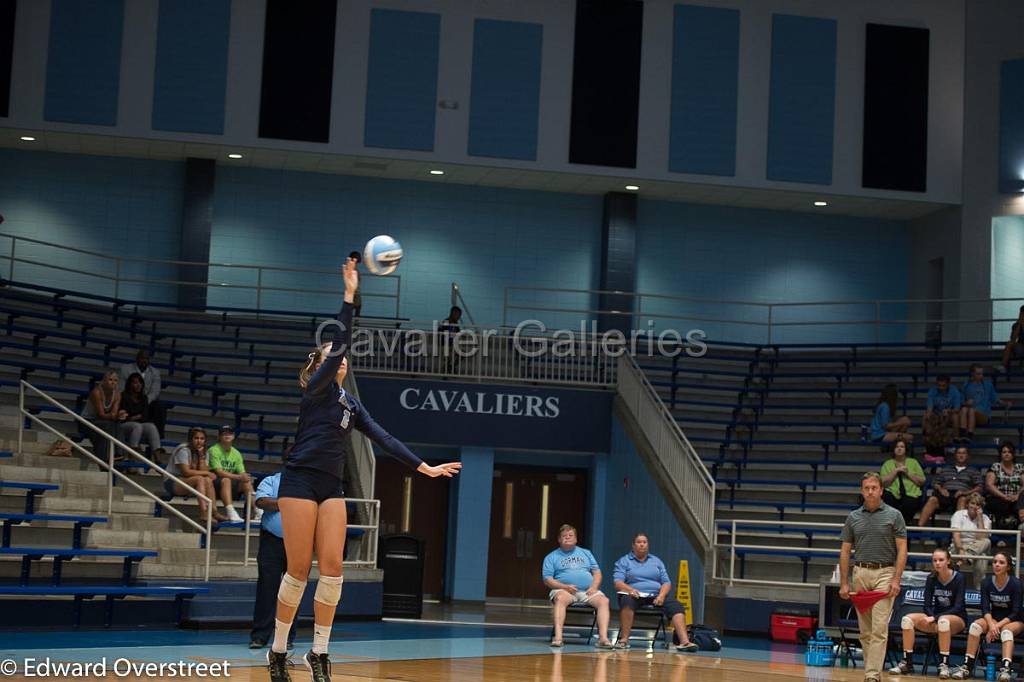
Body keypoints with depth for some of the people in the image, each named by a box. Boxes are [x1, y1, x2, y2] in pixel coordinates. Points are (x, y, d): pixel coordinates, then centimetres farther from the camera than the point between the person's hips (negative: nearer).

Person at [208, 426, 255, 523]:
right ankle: (230, 513, -49)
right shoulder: (214, 450, -8)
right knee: (226, 480, -35)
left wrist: (245, 477, -20)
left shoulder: (236, 454, 12)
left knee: (246, 482, -17)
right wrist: (238, 477, -27)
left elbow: (242, 473, 5)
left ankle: (258, 512, -23)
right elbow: (219, 472, -19)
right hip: (215, 483, -6)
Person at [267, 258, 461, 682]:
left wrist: (424, 467, 9)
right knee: (299, 570, -6)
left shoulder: (350, 403, 19)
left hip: (331, 487, 6)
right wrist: (349, 295, -19)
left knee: (332, 568, -3)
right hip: (300, 480, -6)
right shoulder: (316, 389, 0)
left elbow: (382, 438, 15)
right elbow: (339, 342, -14)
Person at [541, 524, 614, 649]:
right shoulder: (551, 557, 14)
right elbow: (547, 580, 4)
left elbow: (597, 572, 18)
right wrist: (565, 587, -13)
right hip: (564, 590, -2)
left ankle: (603, 637, -38)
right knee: (560, 598, -38)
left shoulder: (586, 553, 24)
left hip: (588, 592, 3)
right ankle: (557, 636, -48)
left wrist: (594, 587, -4)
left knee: (604, 600, -27)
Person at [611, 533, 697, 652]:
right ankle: (624, 640, -41)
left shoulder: (657, 561, 23)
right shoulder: (624, 561, 13)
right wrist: (630, 589, -23)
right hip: (635, 595, -3)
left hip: (656, 596, 3)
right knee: (627, 602, -38)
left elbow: (666, 582, 15)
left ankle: (684, 641, -39)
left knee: (677, 607, -24)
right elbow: (618, 582, -1)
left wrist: (662, 595, -8)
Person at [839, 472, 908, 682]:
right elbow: (845, 552, 10)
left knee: (879, 629, -11)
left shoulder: (894, 515, 0)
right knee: (865, 630, 8)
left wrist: (896, 580, -13)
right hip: (860, 573, 4)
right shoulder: (853, 517, 8)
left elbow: (902, 550, -3)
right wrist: (843, 583, 3)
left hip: (884, 573, -4)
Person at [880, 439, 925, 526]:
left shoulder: (913, 462, 19)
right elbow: (883, 483, 2)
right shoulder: (888, 464, 17)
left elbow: (922, 481, 10)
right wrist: (896, 471, -4)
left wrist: (908, 473, -1)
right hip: (893, 494, 1)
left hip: (911, 494, -1)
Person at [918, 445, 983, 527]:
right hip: (946, 493, 2)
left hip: (962, 495, -2)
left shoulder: (974, 471, 23)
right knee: (932, 499, -31)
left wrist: (966, 492, -8)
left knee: (963, 500, -39)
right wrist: (940, 489, 0)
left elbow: (979, 487, 11)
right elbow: (935, 483, 23)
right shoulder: (945, 469, 31)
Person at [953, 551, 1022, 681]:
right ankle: (967, 666, -30)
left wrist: (998, 625, -29)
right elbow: (985, 608, -11)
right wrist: (991, 625, -31)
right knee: (975, 625, -26)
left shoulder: (1015, 584, -16)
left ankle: (1005, 669, -54)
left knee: (1006, 631, -36)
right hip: (993, 619, 3)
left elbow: (1016, 612, -18)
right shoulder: (986, 583, -6)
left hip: (1014, 621, -3)